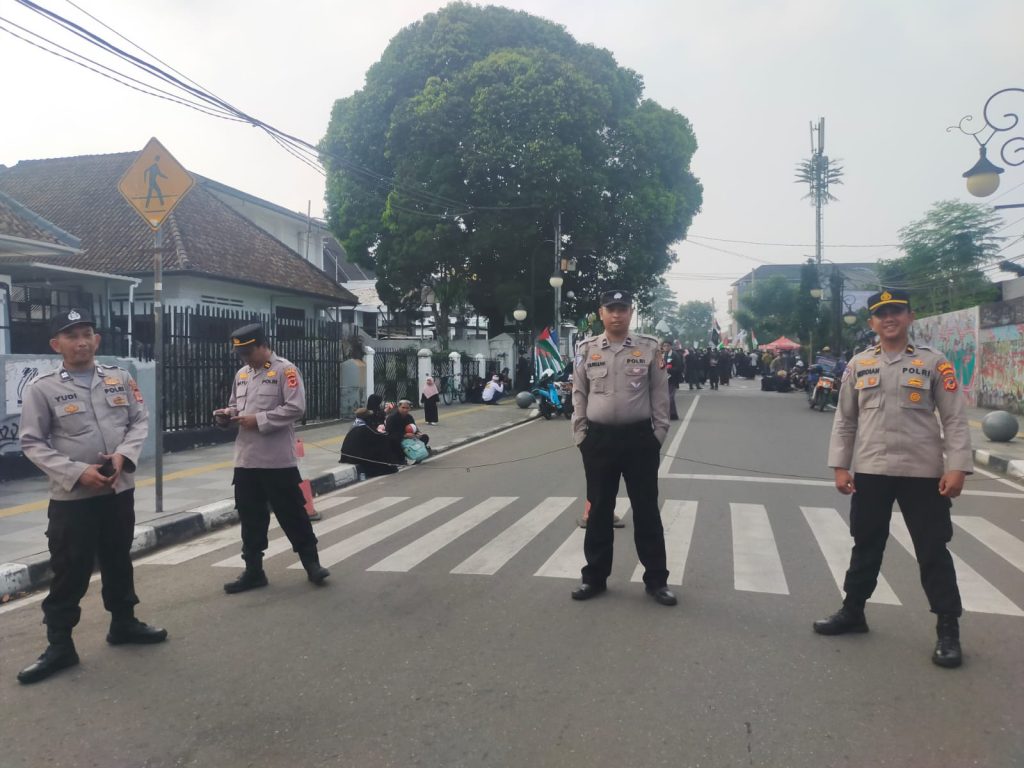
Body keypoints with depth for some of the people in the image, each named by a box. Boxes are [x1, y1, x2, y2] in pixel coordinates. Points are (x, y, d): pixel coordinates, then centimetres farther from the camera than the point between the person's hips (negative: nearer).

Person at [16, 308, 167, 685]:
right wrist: (77, 473, -18)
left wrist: (123, 455, -13)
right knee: (70, 571, 2)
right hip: (71, 497, -4)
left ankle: (123, 623, 36)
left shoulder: (120, 378, 3)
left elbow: (140, 420, 5)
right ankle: (59, 645, 16)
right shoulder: (41, 388, -7)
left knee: (118, 560, 18)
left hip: (119, 490, 4)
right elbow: (33, 443, -7)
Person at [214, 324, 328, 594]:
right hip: (246, 459, 7)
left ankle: (311, 562, 17)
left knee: (292, 513, 2)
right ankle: (253, 570, 24)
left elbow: (296, 408, -17)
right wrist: (227, 415, 0)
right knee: (250, 516, 12)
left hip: (278, 459, -6)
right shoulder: (242, 374, 14)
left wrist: (259, 420, -19)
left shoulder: (285, 370, -8)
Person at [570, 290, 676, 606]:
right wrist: (580, 435, 2)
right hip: (599, 438, 1)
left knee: (646, 509, 6)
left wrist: (658, 432, -3)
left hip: (639, 437, -1)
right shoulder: (587, 350, 4)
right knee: (599, 509, 10)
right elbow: (579, 396, 7)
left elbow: (660, 393, 3)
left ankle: (656, 579, 18)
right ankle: (595, 576, 23)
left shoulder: (648, 348, 1)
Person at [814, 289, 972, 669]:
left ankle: (948, 629, 17)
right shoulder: (858, 364, 5)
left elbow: (955, 419, -3)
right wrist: (840, 466, 2)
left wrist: (957, 467, -11)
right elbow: (844, 420, 8)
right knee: (866, 544, 15)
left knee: (933, 550, 5)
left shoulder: (933, 362, -1)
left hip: (922, 472, -2)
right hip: (869, 470, 3)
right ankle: (852, 611, 30)